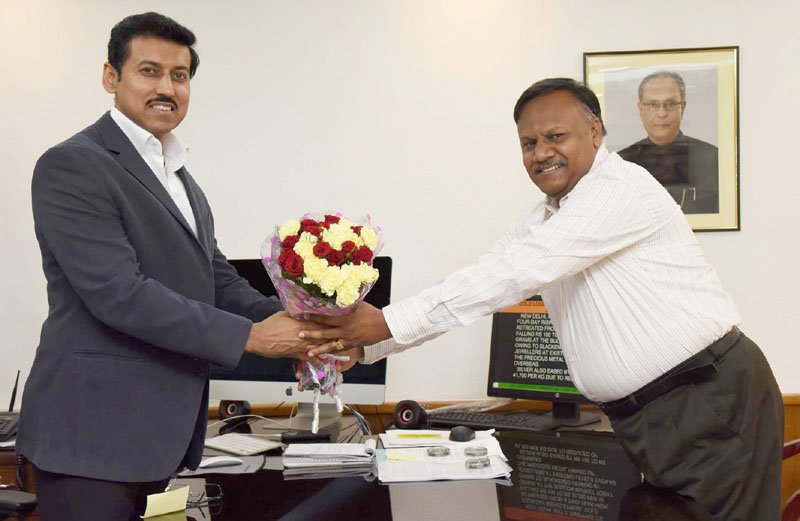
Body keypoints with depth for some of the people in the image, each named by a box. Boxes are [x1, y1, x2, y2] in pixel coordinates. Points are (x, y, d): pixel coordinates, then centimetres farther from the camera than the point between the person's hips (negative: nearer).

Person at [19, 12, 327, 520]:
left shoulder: (182, 181, 18)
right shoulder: (72, 166, -11)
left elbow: (218, 279, 12)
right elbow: (119, 293, -20)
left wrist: (296, 325, -7)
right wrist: (250, 335, -19)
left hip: (160, 435, 8)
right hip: (93, 434, -8)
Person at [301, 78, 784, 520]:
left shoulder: (622, 188, -17)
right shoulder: (546, 218, 13)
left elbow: (515, 271, -25)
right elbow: (485, 278, 6)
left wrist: (390, 323, -26)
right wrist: (366, 343, -4)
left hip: (714, 398, -8)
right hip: (643, 414, 8)